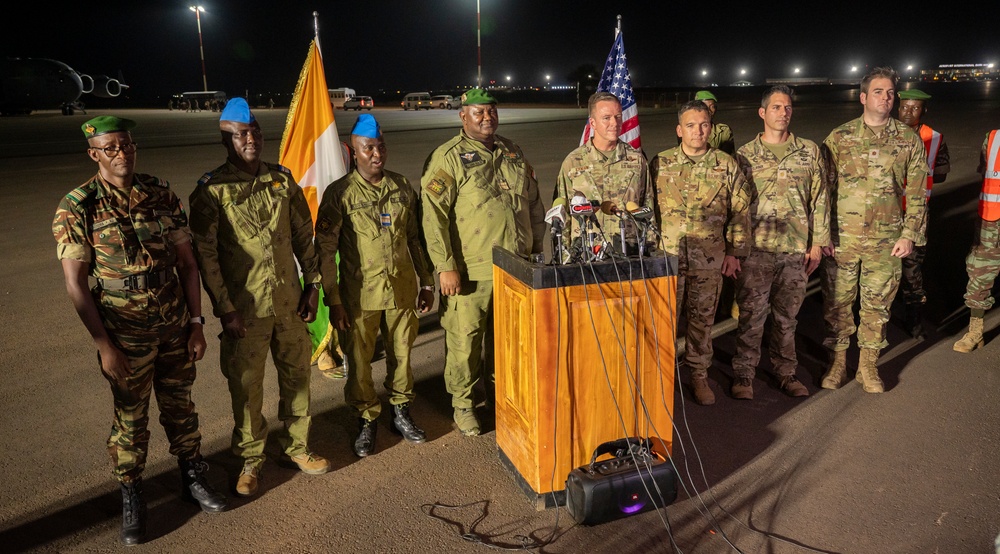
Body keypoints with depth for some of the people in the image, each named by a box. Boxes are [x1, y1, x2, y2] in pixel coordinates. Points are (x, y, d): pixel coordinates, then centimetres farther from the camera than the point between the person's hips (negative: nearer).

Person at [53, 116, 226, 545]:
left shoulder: (161, 195, -1)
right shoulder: (77, 208, -11)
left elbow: (186, 261, 3)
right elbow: (75, 283, -11)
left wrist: (196, 323, 0)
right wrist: (104, 345, -13)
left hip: (175, 326, 3)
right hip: (126, 336, -3)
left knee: (180, 405, 17)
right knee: (131, 418, 10)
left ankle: (192, 477, 35)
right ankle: (131, 498, 30)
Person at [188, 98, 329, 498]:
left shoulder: (282, 180, 5)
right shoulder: (212, 190, -8)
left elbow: (304, 236, 11)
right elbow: (205, 254, -9)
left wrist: (312, 284, 7)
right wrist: (225, 309, -12)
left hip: (289, 300, 4)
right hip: (245, 307, -4)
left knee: (297, 374, 13)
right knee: (246, 385, 7)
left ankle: (296, 447, 32)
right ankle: (251, 459, 26)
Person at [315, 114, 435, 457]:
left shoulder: (403, 187, 6)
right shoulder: (340, 193, -6)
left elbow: (415, 239, 13)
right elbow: (325, 251, -6)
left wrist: (426, 282, 13)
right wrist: (333, 301, -8)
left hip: (402, 290, 3)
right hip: (360, 294, -3)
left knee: (402, 354, 12)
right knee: (359, 361, 7)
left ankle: (401, 413, 32)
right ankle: (366, 420, 26)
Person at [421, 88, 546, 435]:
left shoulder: (512, 152, 13)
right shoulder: (448, 157, -7)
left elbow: (534, 203, 20)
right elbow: (434, 215, -14)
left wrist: (536, 248, 16)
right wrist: (445, 266, -18)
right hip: (470, 271, -5)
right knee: (465, 340, 3)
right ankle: (463, 404, 22)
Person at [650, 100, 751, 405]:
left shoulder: (726, 164, 3)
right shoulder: (660, 163, 3)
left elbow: (740, 212, 6)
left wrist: (735, 252, 2)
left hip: (709, 258, 0)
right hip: (667, 255, 0)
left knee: (702, 319, 10)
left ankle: (699, 374, 24)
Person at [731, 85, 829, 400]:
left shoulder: (809, 152, 8)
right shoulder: (745, 155, 2)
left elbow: (819, 200, 9)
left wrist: (817, 243, 4)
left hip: (796, 249, 2)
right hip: (757, 248, -2)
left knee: (787, 316, 12)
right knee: (751, 315, 2)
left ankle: (786, 373, 26)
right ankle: (743, 375, 14)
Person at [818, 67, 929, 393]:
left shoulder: (909, 140, 4)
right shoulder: (839, 138, 1)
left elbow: (917, 193, 6)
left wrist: (909, 235, -2)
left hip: (886, 240, 1)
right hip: (842, 238, -1)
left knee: (877, 304, 10)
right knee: (837, 301, 6)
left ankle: (868, 366, 25)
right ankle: (837, 361, 23)